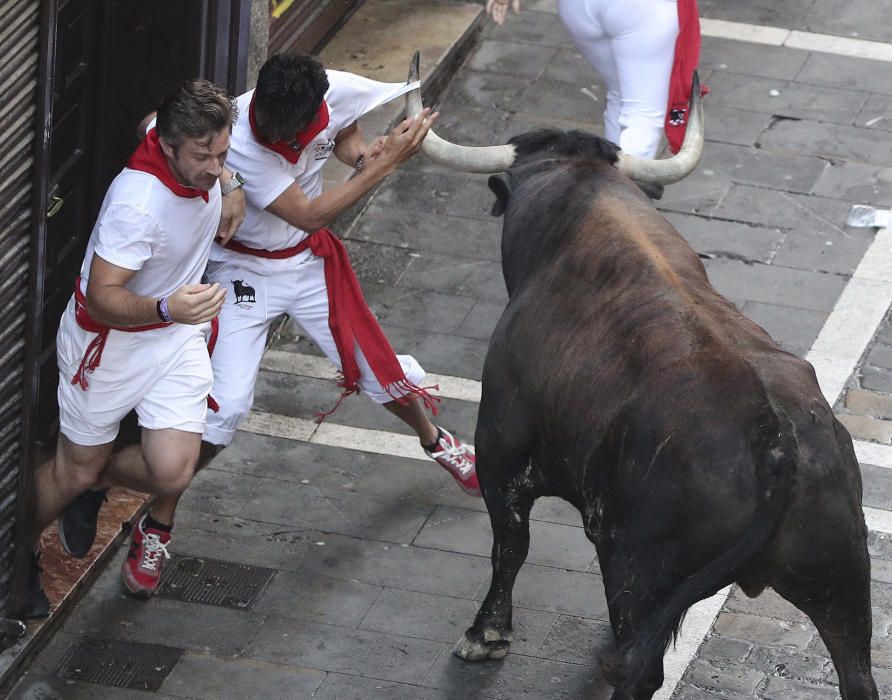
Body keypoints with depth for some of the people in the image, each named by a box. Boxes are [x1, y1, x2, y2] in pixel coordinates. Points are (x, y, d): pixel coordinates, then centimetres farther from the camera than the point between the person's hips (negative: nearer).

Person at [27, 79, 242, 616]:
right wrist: (167, 308, -53)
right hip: (111, 343, -6)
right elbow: (103, 298, -35)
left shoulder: (200, 162, -12)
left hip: (179, 336, 6)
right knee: (76, 471, 11)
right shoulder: (138, 202, -35)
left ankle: (97, 480, 26)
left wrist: (227, 197, 1)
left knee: (173, 471, -8)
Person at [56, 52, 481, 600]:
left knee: (376, 369, 10)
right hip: (245, 271, -4)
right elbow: (309, 215, -30)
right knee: (225, 404, -15)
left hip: (311, 260, 4)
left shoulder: (334, 92, -22)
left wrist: (369, 154, -22)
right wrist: (385, 164, -33)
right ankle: (158, 523, 3)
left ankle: (436, 440, 45)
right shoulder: (239, 142, -36)